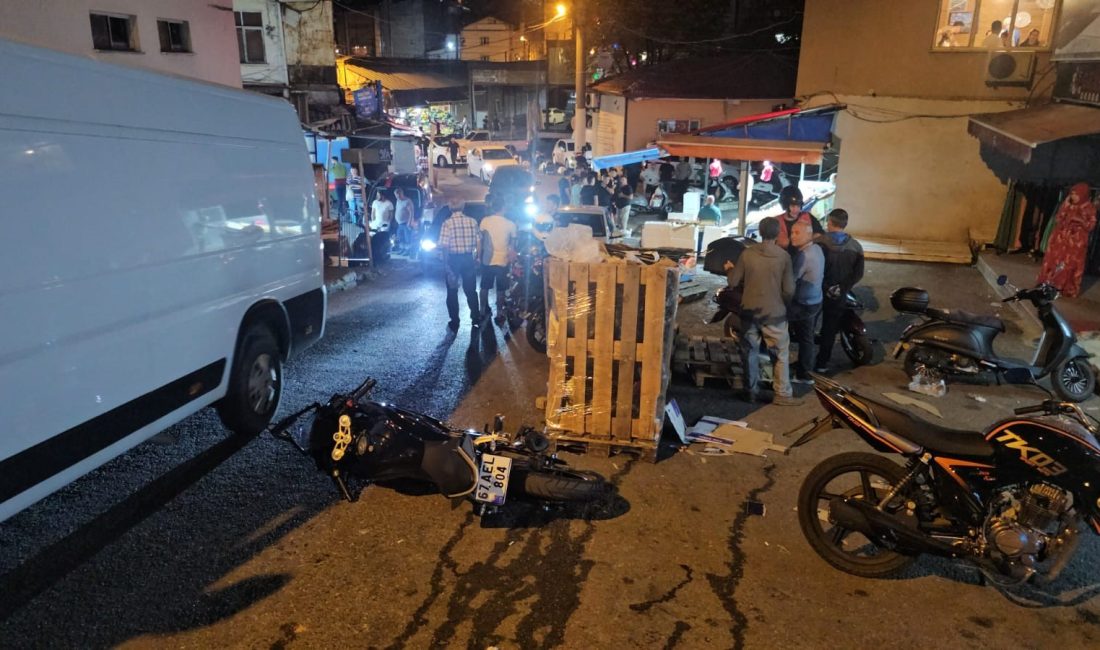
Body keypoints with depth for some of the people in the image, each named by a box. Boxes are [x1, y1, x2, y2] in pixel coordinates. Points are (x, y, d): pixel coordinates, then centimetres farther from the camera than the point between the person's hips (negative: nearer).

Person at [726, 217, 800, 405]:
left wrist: (729, 269, 20)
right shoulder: (783, 256, -12)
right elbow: (789, 290, -10)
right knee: (782, 354, 10)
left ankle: (750, 391, 22)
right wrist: (783, 303, 11)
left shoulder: (747, 253, -7)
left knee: (750, 352, 14)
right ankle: (783, 394, 13)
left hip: (750, 310, 2)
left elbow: (733, 282, -1)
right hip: (774, 313, -2)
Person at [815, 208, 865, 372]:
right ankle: (822, 363, 20)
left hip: (817, 291, -2)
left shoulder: (819, 242, -15)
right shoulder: (855, 247, -5)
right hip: (837, 295, 2)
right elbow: (858, 273, -6)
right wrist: (842, 288, -3)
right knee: (830, 329, 14)